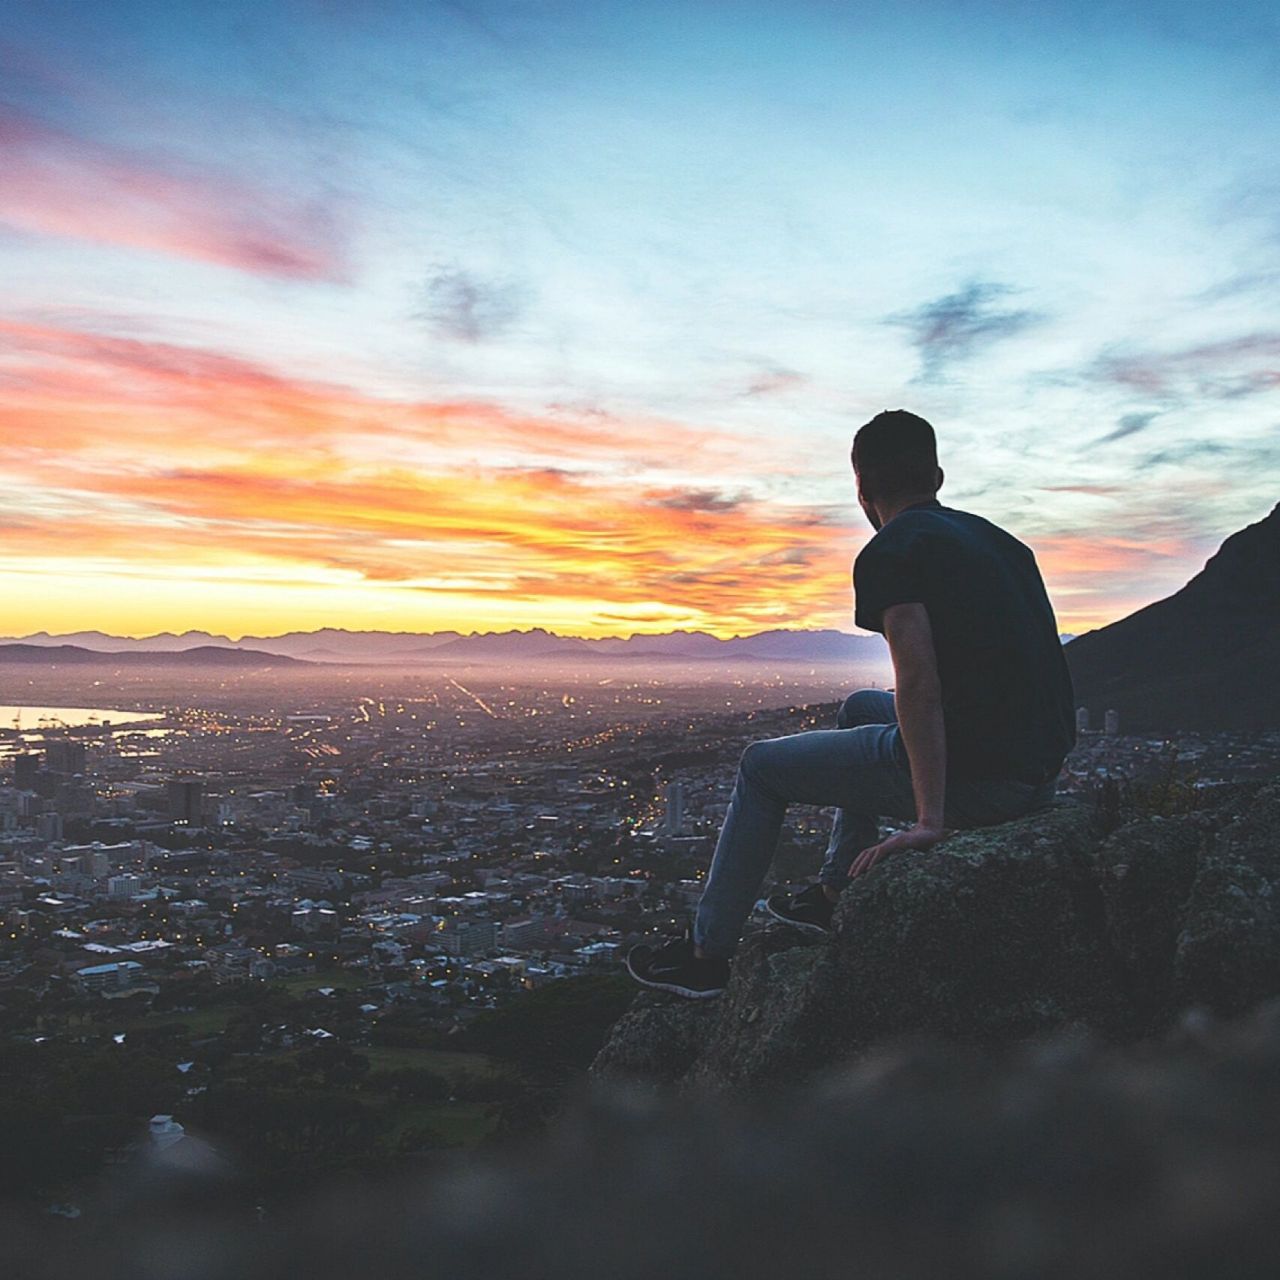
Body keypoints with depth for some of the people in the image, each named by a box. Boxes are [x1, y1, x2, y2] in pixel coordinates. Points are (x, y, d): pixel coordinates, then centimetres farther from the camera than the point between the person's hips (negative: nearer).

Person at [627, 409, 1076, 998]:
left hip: (977, 775, -8)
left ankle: (705, 954, 19)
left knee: (762, 767, 10)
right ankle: (833, 896, 38)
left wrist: (929, 820, -20)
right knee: (861, 708, 33)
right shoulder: (998, 540, 17)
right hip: (1042, 769, 9)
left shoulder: (888, 554, -9)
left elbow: (918, 684, -21)